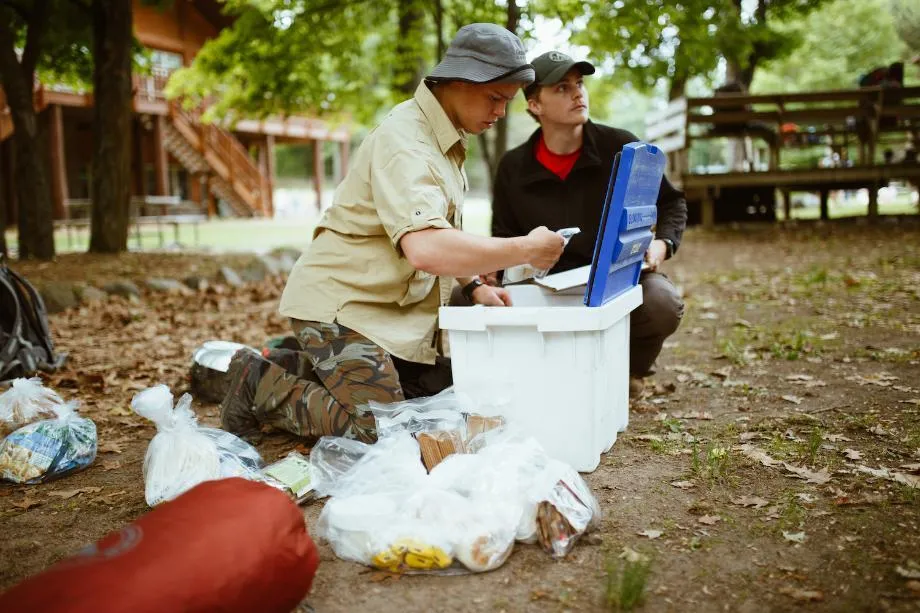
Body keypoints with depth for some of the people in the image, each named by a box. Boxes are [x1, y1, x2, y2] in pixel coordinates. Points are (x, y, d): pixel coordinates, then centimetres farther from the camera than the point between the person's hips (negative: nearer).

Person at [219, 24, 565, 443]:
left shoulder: (444, 139, 9)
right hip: (339, 305, -10)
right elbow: (425, 249, -39)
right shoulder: (404, 141, -23)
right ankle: (261, 386, 4)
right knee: (379, 434, -14)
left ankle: (305, 368, 20)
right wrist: (527, 249, -30)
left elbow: (439, 235, 20)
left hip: (387, 307, 10)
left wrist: (474, 287, 4)